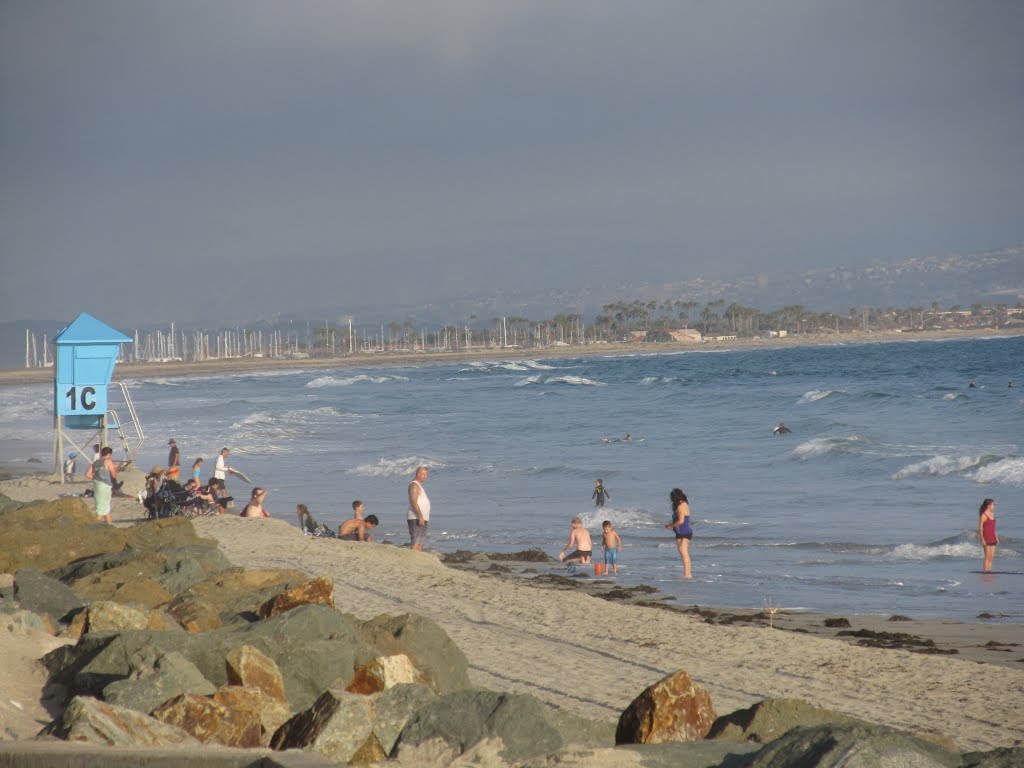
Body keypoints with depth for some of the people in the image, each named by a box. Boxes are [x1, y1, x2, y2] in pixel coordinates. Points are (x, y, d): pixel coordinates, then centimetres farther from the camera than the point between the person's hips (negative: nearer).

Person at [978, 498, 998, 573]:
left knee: (991, 557, 6)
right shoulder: (983, 516, -11)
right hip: (986, 538, -8)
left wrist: (996, 538, 17)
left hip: (993, 538, 8)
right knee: (987, 556, -9)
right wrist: (982, 540, -18)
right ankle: (985, 570, -7)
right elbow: (980, 528, -13)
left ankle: (989, 570, 8)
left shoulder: (992, 514, 12)